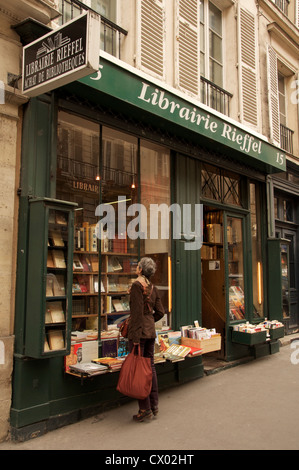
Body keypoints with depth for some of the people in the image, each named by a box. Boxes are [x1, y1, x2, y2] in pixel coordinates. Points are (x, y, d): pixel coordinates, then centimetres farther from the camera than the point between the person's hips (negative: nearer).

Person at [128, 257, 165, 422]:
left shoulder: (137, 285, -11)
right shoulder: (153, 288, 10)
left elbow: (137, 311, -17)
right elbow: (160, 312, 11)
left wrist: (135, 336, -17)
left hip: (139, 331, -7)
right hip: (151, 331, 8)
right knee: (150, 366, 13)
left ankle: (145, 409, 4)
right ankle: (154, 405, 21)